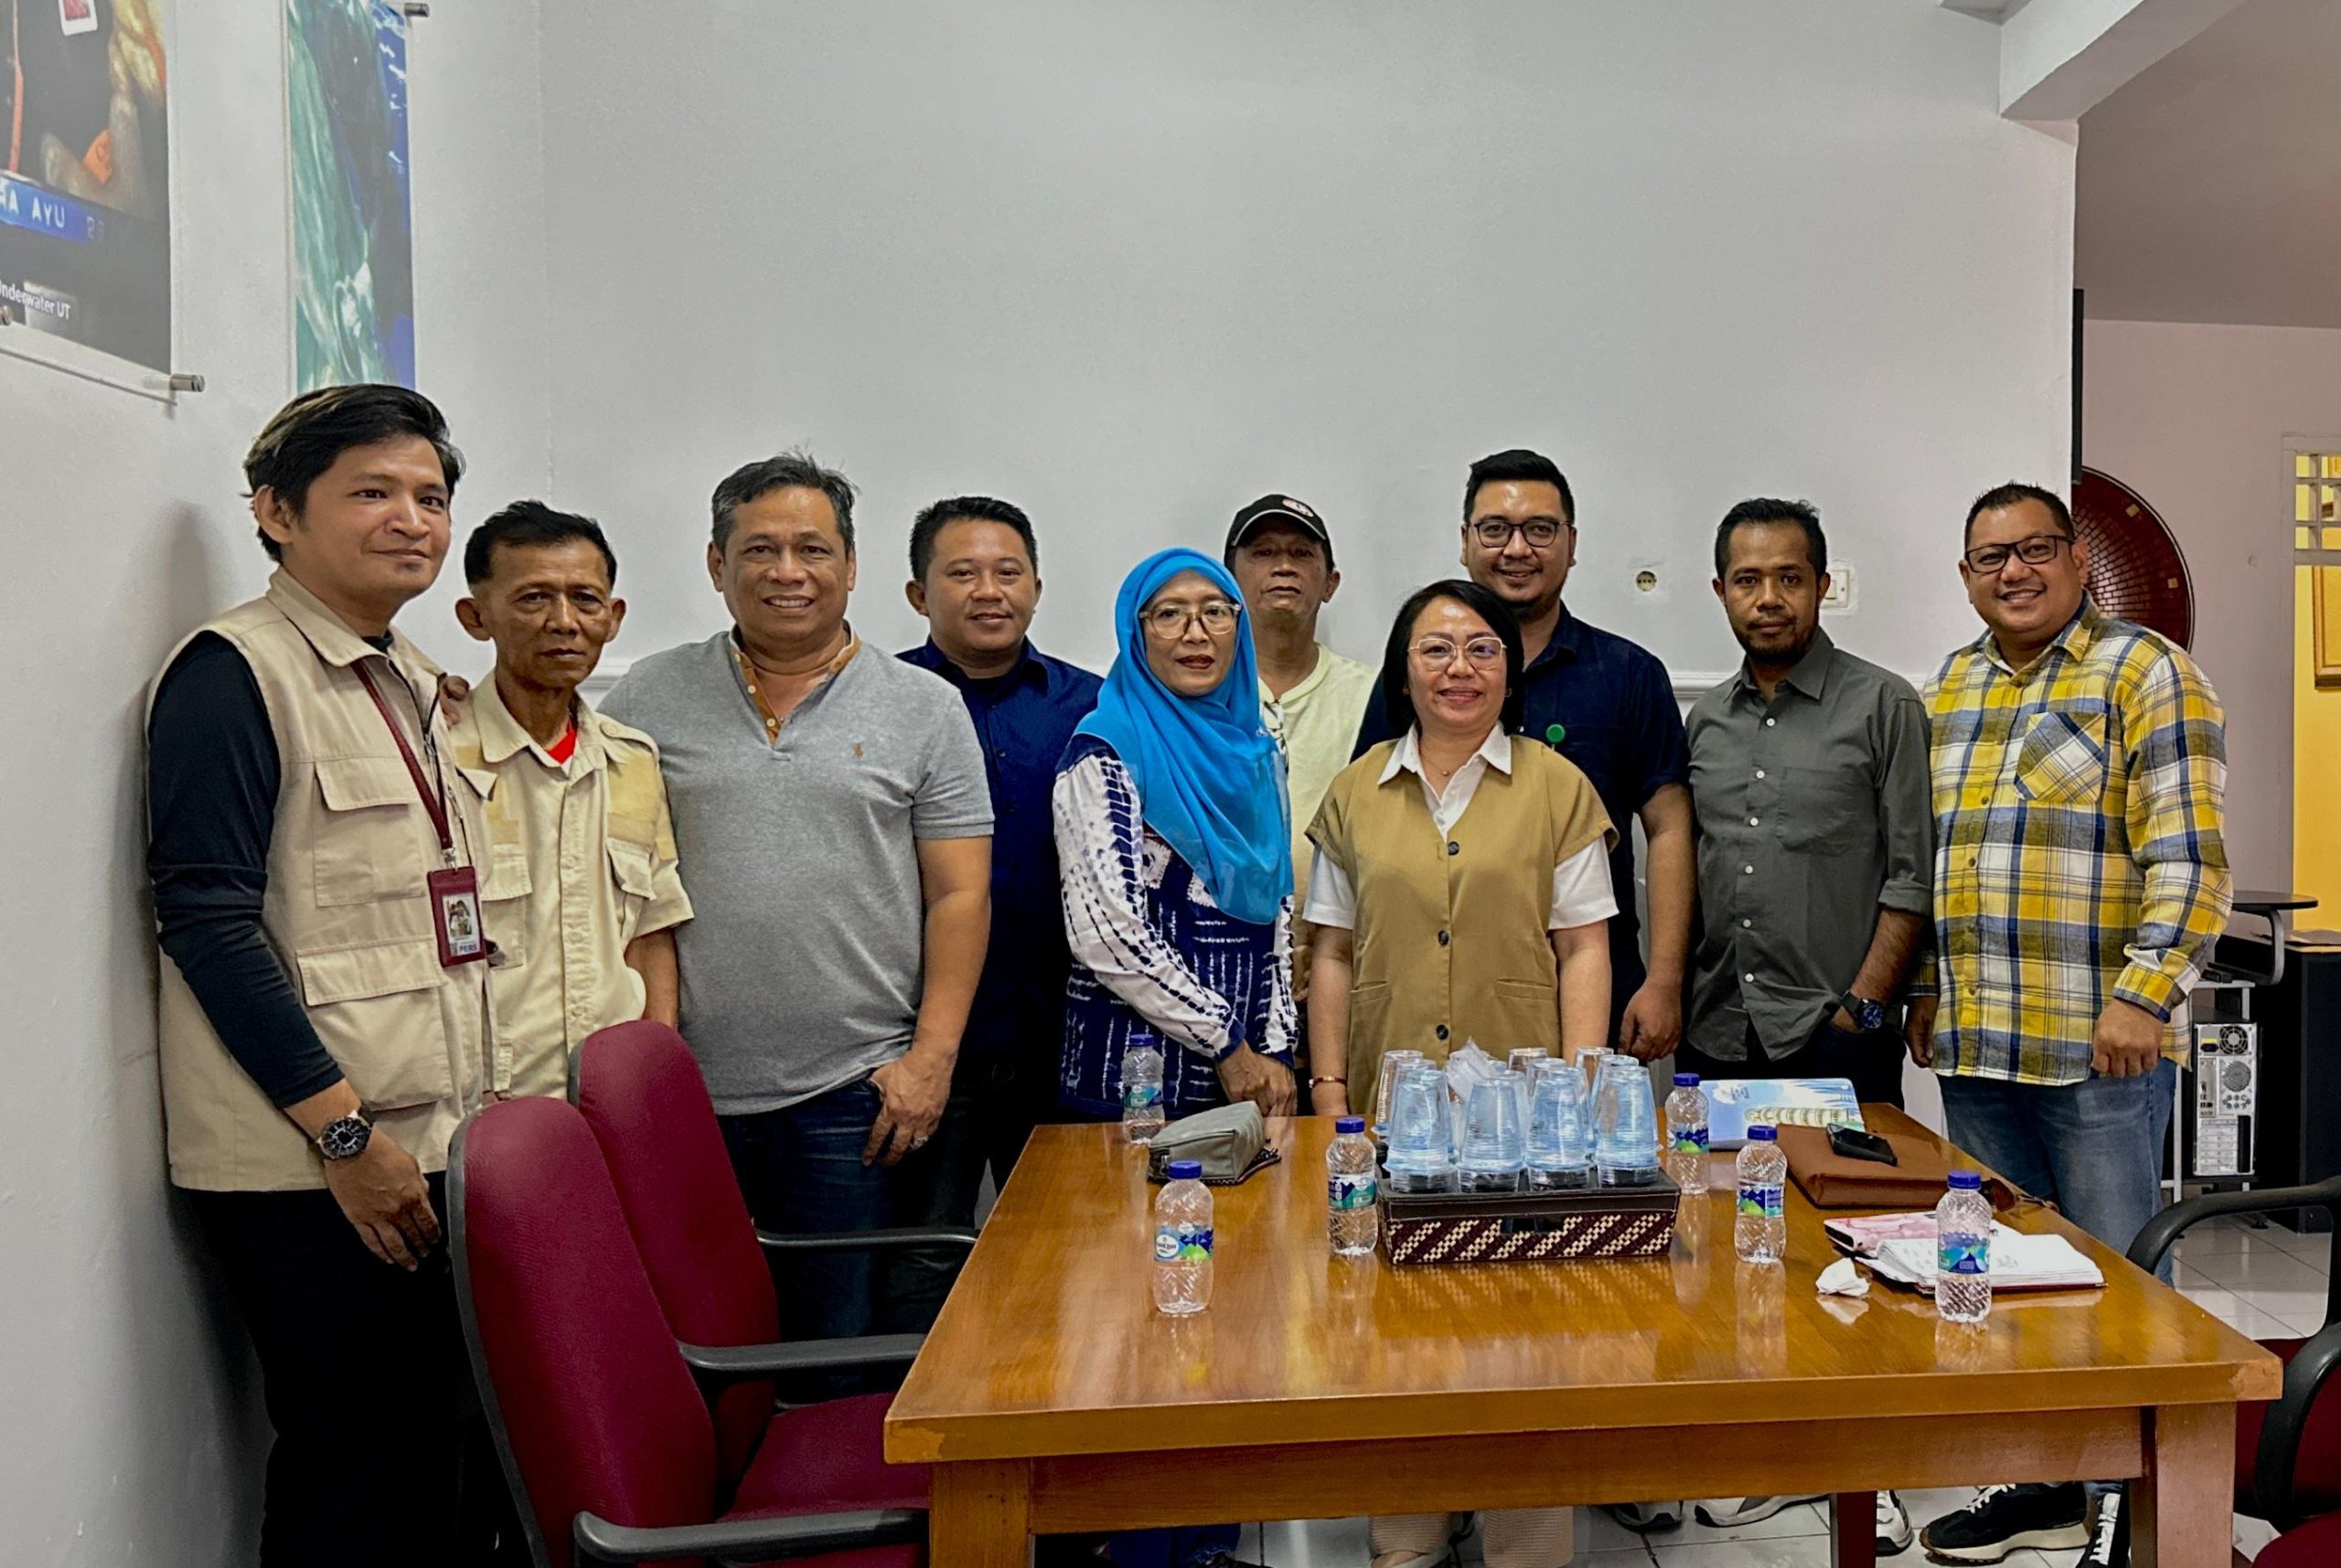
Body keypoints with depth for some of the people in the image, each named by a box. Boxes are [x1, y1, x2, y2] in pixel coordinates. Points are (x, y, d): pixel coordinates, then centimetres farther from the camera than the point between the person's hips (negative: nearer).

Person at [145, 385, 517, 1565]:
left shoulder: (415, 683, 15)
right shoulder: (235, 670, -8)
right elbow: (206, 919, -15)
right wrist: (346, 1130, -16)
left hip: (436, 1149, 8)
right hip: (308, 1169, -7)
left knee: (457, 1456, 13)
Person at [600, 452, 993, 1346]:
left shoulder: (925, 710, 4)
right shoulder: (649, 701, 6)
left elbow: (960, 896, 1)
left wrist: (931, 1055, -6)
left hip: (854, 1096, -1)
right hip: (683, 1094, 1)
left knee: (838, 1356, 9)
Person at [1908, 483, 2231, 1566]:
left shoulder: (2145, 674, -4)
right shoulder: (1949, 690, 14)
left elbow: (2187, 855, -12)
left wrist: (2143, 994, -19)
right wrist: (1927, 990, 15)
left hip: (2098, 1046, -6)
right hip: (1972, 1042, 6)